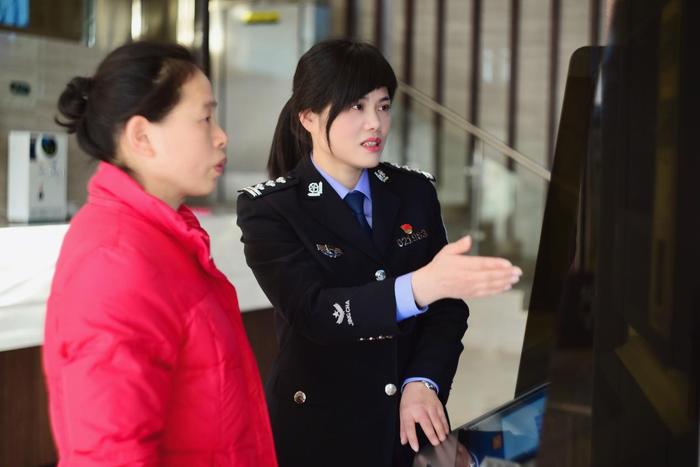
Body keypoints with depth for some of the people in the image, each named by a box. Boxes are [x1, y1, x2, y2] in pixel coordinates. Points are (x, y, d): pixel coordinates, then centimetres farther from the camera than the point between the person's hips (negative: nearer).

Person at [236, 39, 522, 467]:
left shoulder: (416, 192, 3)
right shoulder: (269, 208, -11)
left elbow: (448, 306, 2)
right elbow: (314, 311, -24)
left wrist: (423, 382, -15)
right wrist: (418, 287, -38)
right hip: (320, 430, -3)